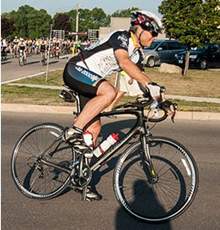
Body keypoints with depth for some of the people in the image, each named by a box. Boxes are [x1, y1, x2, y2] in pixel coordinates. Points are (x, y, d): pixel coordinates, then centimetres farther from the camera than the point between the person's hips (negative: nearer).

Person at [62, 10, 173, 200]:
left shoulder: (135, 53, 12)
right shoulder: (120, 37, -15)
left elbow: (129, 78, 13)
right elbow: (124, 62, -34)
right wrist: (150, 84, -42)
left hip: (89, 85, 9)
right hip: (75, 70, -9)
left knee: (94, 129, 2)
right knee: (108, 91, -35)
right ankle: (73, 132, -25)